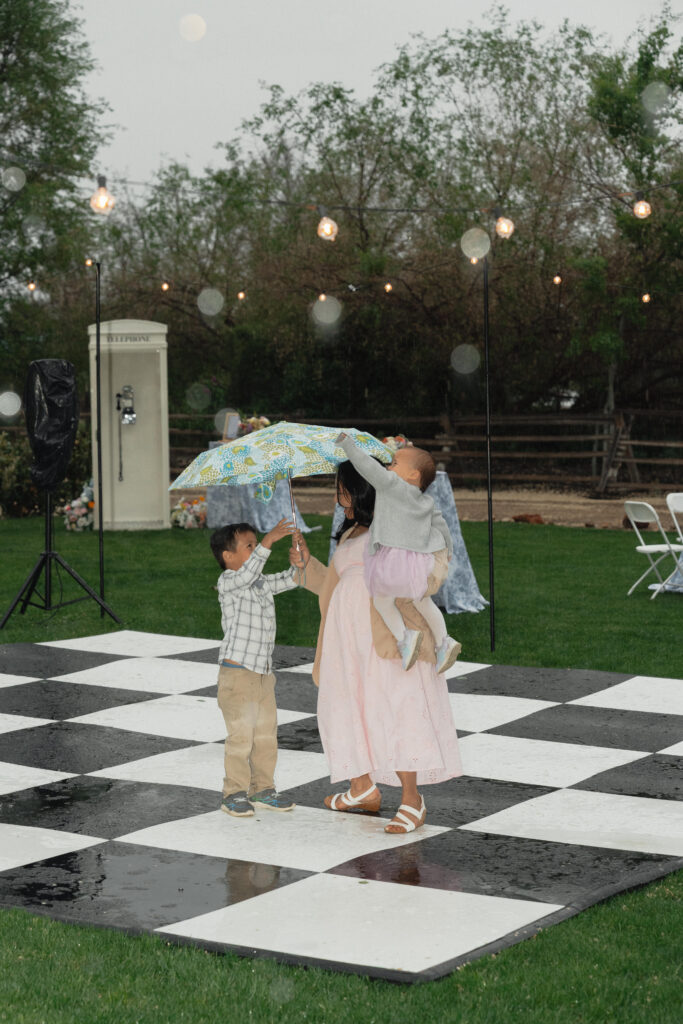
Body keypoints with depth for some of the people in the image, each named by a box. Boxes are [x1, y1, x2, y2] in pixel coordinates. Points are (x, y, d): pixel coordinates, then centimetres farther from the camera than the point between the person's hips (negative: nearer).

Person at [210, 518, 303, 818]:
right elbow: (247, 574, -31)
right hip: (238, 672, -8)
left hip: (263, 674, 8)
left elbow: (290, 579, 12)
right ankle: (234, 793, 5)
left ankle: (262, 789, 23)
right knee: (241, 735, -5)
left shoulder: (263, 583, 13)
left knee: (266, 734, 12)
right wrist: (268, 541, -38)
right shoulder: (227, 582, -11)